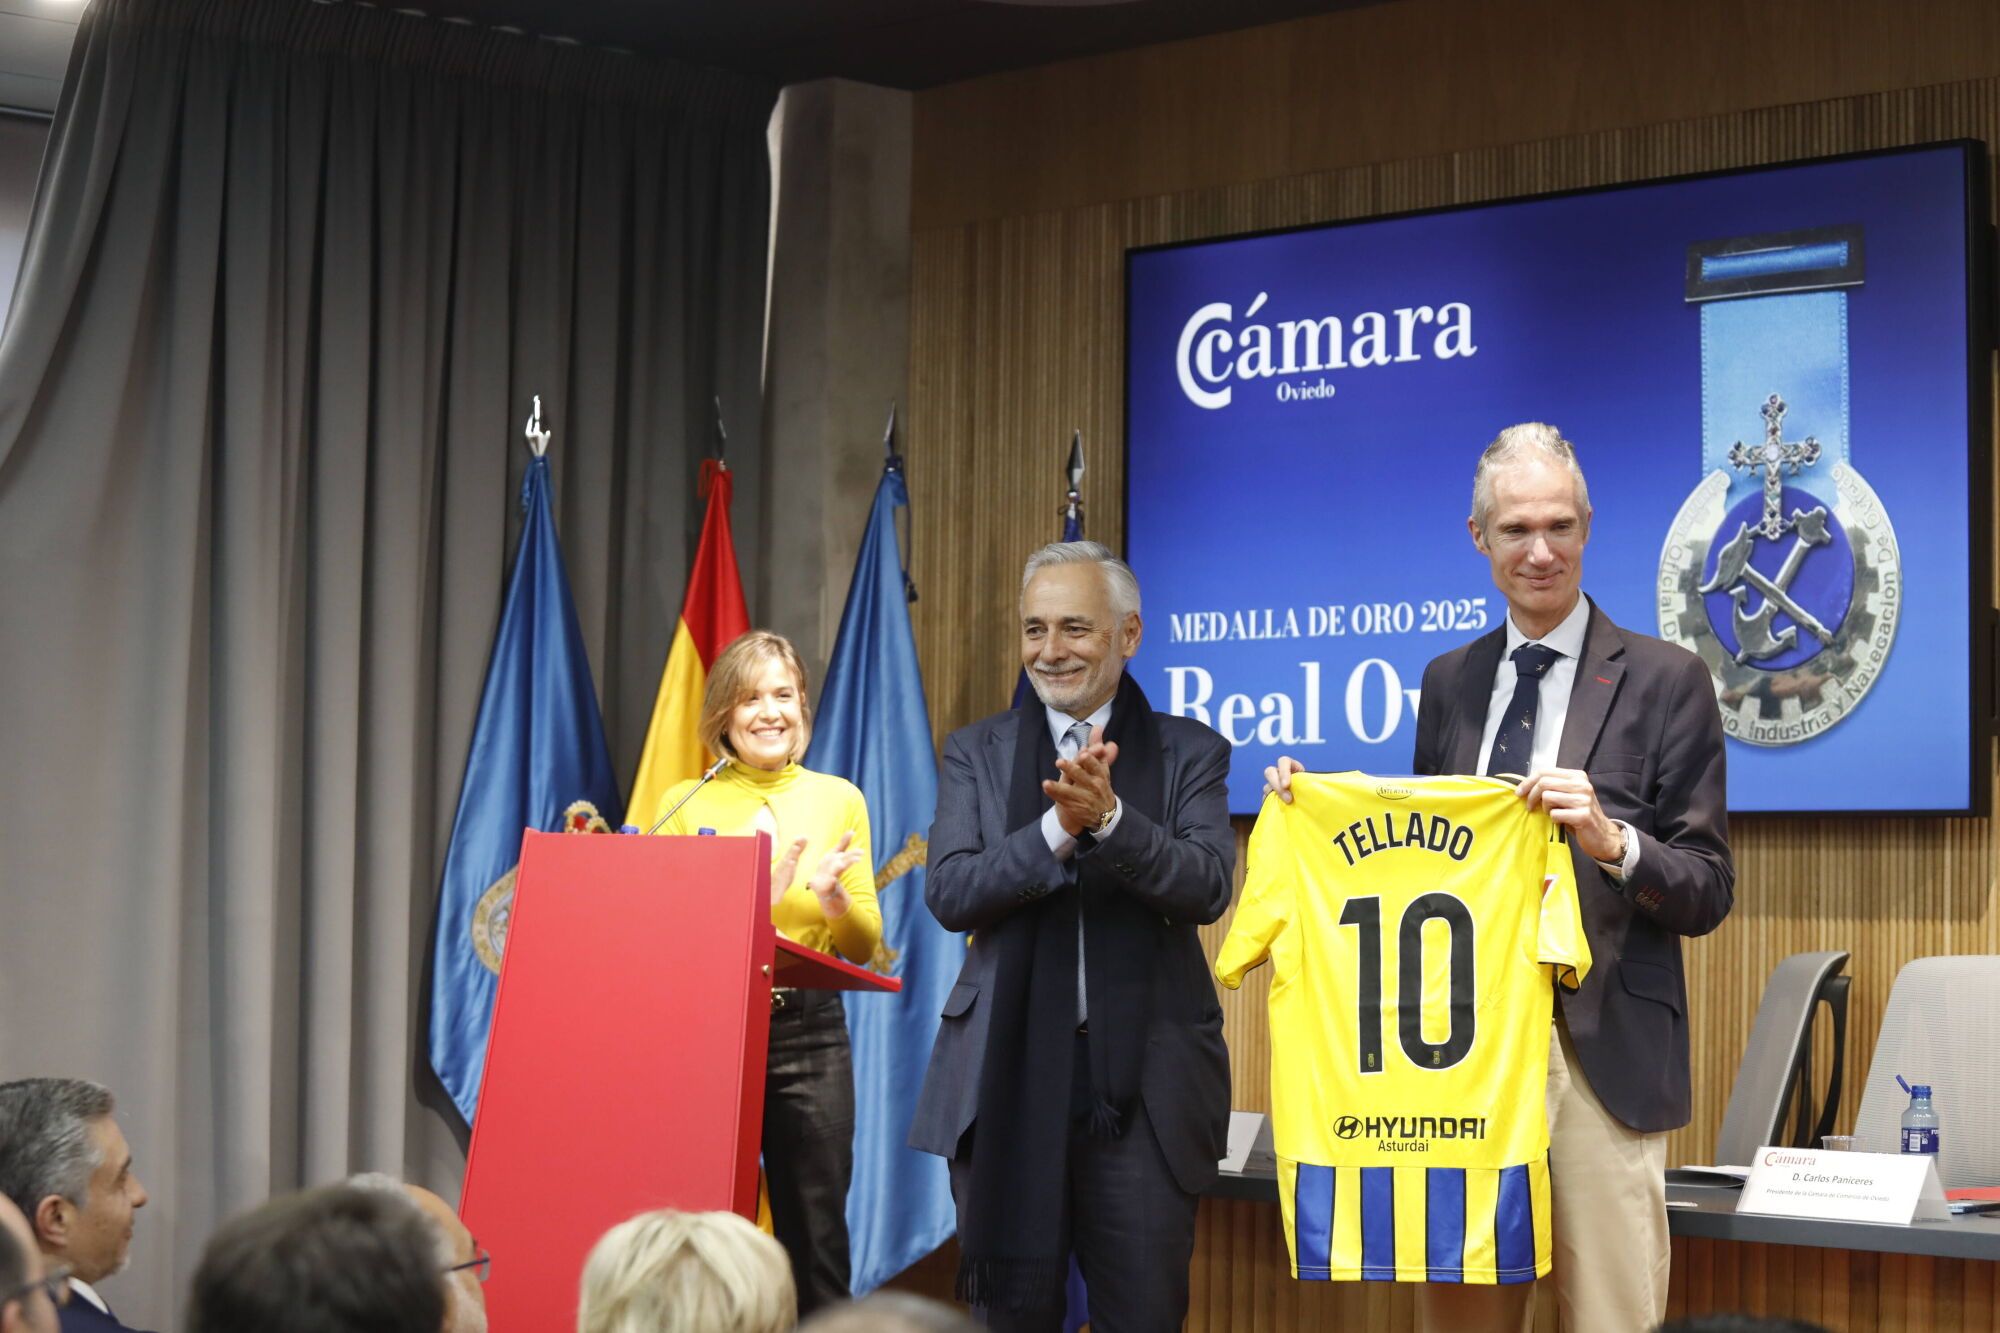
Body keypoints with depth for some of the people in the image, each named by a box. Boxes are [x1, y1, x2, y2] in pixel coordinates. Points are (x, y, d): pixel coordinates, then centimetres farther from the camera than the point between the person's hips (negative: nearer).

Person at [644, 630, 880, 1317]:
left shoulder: (839, 800, 7)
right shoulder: (684, 805, 4)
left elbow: (865, 945, 7)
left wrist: (832, 900, -13)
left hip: (809, 1034, 1)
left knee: (814, 1238, 1)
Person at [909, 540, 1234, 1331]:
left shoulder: (1190, 753, 6)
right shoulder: (977, 754, 9)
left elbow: (1207, 887, -9)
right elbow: (949, 895, -5)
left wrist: (1109, 817, -24)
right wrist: (1058, 827, -19)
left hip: (1143, 1080, -1)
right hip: (1007, 1075, 1)